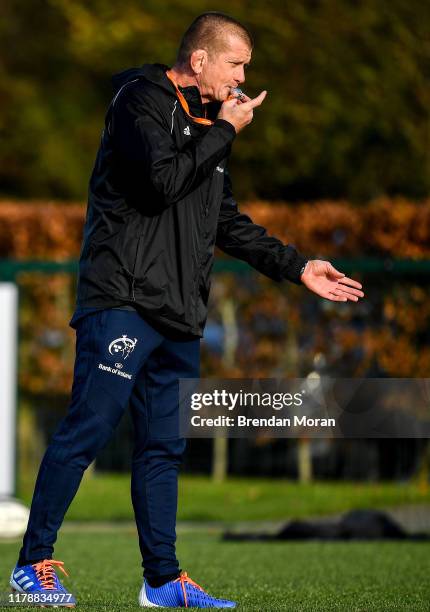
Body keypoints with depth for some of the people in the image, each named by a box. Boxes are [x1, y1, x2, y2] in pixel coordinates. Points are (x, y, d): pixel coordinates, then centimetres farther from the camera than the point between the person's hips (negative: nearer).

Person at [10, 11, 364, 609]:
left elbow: (229, 223, 27)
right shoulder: (141, 101, -5)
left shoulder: (207, 125, 20)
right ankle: (33, 564, -5)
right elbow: (162, 180, -20)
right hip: (123, 301, -8)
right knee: (86, 430, -10)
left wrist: (298, 267, 21)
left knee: (162, 448, 10)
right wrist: (224, 132, -9)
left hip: (178, 316, 8)